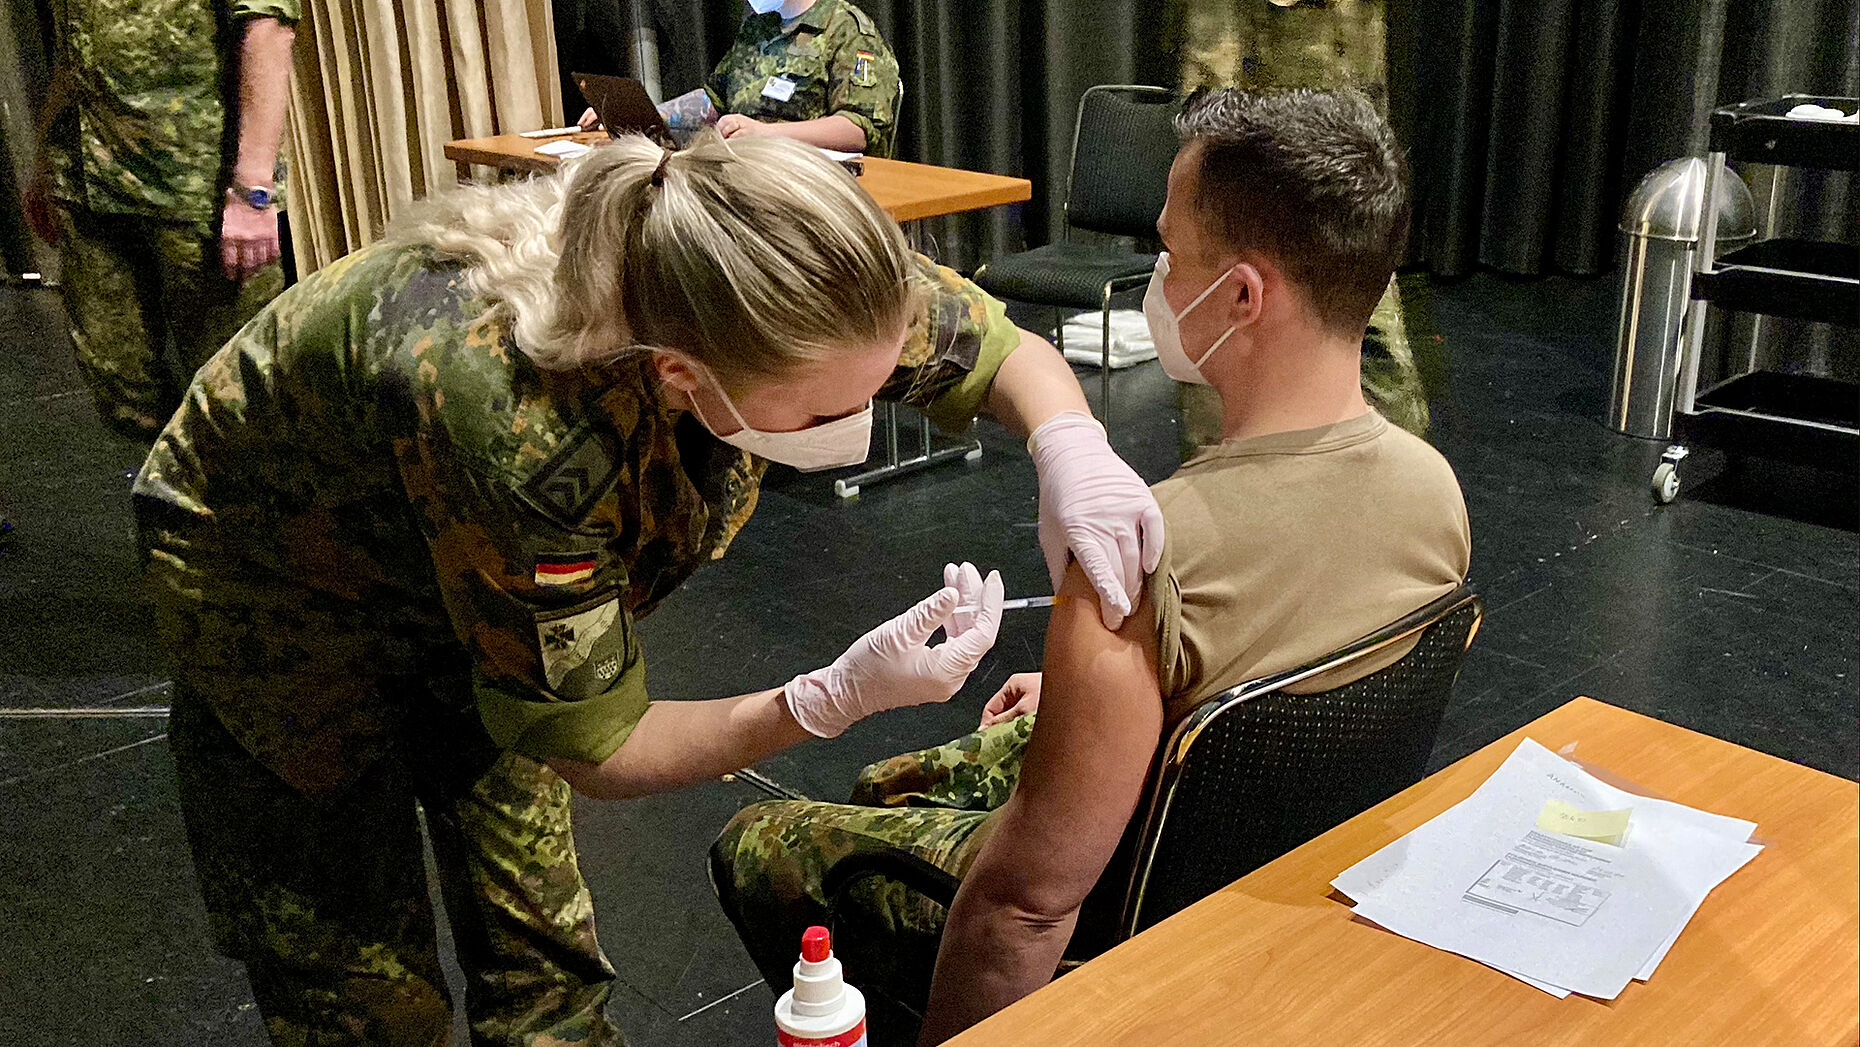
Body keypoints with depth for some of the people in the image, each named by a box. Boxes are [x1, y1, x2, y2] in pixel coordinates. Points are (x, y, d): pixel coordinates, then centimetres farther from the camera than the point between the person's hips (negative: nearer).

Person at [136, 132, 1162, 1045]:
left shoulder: (790, 279, -30)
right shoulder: (515, 428, -46)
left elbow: (1004, 347, -12)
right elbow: (592, 750, -30)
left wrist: (1071, 443, -33)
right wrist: (839, 697, -40)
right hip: (278, 588, -5)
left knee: (545, 958, 8)